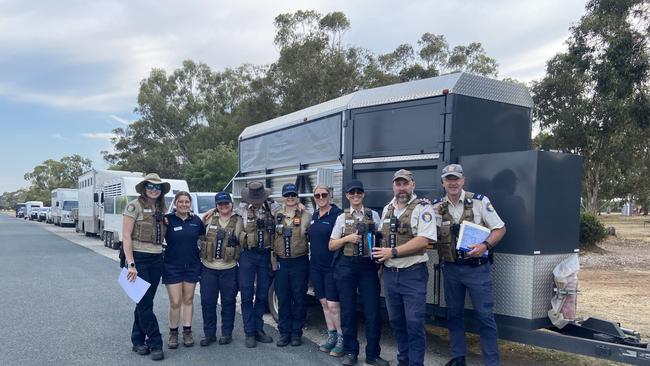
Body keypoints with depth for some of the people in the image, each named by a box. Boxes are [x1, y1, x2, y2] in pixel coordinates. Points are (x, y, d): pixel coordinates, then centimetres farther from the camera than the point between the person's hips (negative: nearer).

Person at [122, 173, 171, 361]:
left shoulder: (162, 209, 10)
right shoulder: (134, 206, -9)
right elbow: (126, 237, -12)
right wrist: (131, 264, -17)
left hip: (156, 259, 6)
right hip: (138, 258, -6)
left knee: (145, 301, 12)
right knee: (145, 303, -2)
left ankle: (138, 341, 22)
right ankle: (155, 343, 5)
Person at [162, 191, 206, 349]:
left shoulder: (196, 220, 4)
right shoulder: (168, 219, -6)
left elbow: (204, 238, 17)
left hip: (192, 265, 3)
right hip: (172, 266, -3)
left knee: (188, 300, 11)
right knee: (175, 302, -2)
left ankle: (187, 332, 21)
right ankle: (173, 333, 15)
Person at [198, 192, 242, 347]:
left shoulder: (238, 221, 1)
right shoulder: (209, 219, 6)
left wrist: (239, 258, -5)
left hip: (229, 269, -2)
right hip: (208, 268, 2)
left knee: (228, 302, 7)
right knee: (207, 302, 6)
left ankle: (226, 333, 20)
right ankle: (209, 333, 19)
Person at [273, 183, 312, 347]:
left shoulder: (305, 215, 1)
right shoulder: (277, 216, 9)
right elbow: (271, 237, 12)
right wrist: (273, 257, 6)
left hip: (299, 262, -2)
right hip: (281, 262, 3)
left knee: (299, 298, 4)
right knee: (283, 299, 7)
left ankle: (296, 332, 17)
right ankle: (284, 332, 18)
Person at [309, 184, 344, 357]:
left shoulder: (338, 214, -11)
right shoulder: (314, 215, 12)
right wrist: (312, 260, 12)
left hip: (332, 266, -7)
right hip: (315, 266, 7)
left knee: (333, 305, -7)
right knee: (324, 303, 12)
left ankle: (342, 339, 7)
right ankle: (331, 336, 22)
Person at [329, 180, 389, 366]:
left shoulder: (374, 215, 7)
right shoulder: (342, 218, 6)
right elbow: (331, 245, 6)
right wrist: (347, 238, -9)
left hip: (368, 266, 0)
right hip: (346, 266, 0)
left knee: (373, 311, -1)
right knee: (348, 310, 6)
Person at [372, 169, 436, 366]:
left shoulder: (422, 208, -9)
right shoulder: (387, 209, 12)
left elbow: (424, 240, -19)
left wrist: (393, 252, -19)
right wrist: (380, 255, 4)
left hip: (413, 274, -6)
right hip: (390, 274, 6)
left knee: (414, 323, -1)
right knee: (396, 320, 16)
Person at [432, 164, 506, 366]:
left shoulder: (479, 201, -6)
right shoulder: (437, 207, 3)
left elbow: (500, 229, -4)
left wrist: (485, 245, -19)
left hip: (476, 267, -3)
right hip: (451, 268, 4)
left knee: (484, 315, 1)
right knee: (454, 313, 13)